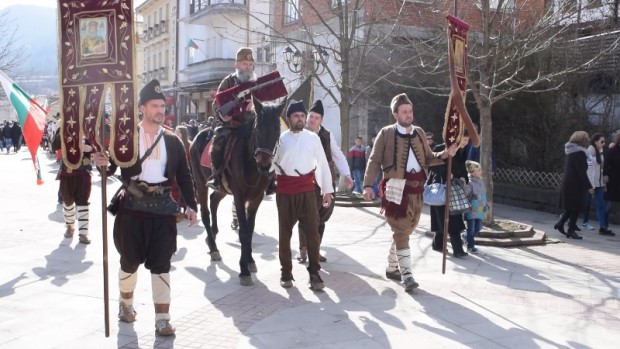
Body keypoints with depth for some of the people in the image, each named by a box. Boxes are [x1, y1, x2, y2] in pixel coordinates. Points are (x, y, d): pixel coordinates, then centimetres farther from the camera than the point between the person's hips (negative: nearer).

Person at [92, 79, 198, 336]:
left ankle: (162, 319, 6)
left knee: (161, 263, 1)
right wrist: (102, 162, -26)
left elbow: (184, 176, 7)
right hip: (133, 206, -1)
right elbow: (112, 167, -2)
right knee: (130, 259, 13)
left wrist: (191, 205, 1)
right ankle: (126, 304, 39)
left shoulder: (173, 140, 5)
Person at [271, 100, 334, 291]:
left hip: (307, 190, 0)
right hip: (285, 191, 0)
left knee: (312, 231, -2)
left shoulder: (313, 138, 3)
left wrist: (327, 190, 3)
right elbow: (270, 163, 4)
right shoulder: (280, 138, 2)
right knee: (285, 232, 9)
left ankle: (314, 272, 7)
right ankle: (286, 272, 21)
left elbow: (322, 164, 4)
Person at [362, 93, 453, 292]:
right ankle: (406, 274, -6)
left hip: (416, 188, 6)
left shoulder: (419, 132, 14)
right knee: (401, 231, -8)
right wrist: (368, 185, -14)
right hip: (397, 188, -6)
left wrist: (443, 155, -2)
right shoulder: (386, 133, -2)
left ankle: (392, 268, 27)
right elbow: (374, 161, -4)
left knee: (405, 231, 13)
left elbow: (428, 158, 18)